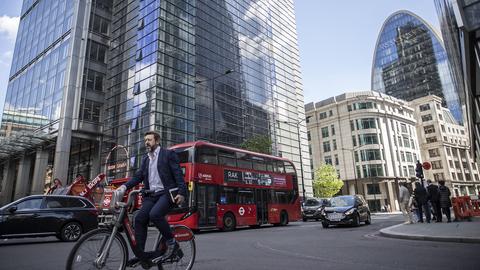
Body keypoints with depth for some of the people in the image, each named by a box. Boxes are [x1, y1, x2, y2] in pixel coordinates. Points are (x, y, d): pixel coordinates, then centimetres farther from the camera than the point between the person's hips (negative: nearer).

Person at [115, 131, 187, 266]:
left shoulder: (168, 154, 0)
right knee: (139, 219, -10)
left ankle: (172, 243, -9)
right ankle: (140, 254, 1)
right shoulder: (145, 159, 19)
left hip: (166, 193, -6)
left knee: (155, 214, -28)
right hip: (151, 195, 6)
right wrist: (124, 186, -6)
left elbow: (178, 174, -6)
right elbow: (138, 176, 11)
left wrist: (182, 192, -17)